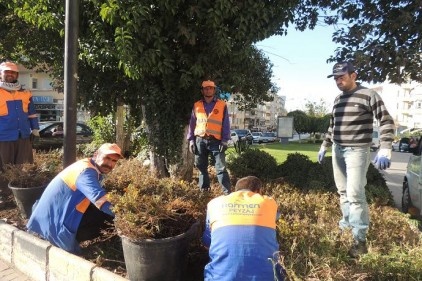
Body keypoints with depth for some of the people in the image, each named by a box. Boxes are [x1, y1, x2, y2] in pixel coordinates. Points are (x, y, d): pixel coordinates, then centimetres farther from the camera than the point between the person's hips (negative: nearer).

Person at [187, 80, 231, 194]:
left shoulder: (222, 105, 3)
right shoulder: (197, 105, 10)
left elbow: (226, 125, 2)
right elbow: (192, 124, 12)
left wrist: (224, 141, -6)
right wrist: (191, 140, 5)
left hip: (216, 141, -3)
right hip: (200, 140, 3)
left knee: (221, 167, -7)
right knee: (201, 167, 11)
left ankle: (227, 192, -3)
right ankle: (204, 189, 24)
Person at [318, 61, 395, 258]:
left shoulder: (368, 95, -8)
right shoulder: (338, 100, 12)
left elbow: (386, 121, -10)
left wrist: (384, 150, -19)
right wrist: (324, 147, 22)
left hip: (357, 151, -7)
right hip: (338, 151, 7)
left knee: (355, 194, -11)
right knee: (343, 191, 13)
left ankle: (360, 239, -2)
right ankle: (347, 223, 30)